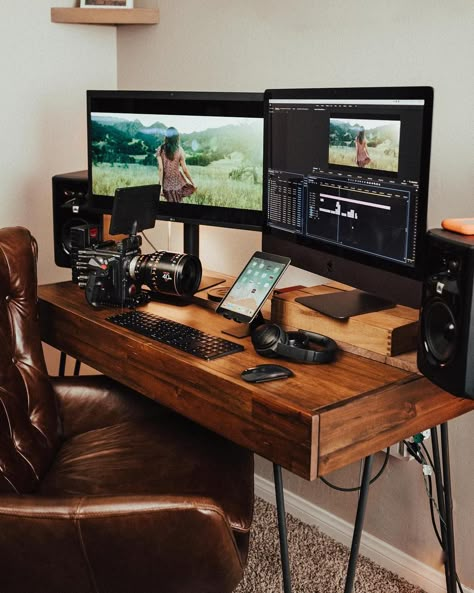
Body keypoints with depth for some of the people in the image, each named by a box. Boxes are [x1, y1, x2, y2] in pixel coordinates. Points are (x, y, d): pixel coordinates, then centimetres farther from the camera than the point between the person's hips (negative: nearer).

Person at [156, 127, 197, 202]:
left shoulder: (160, 149, -5)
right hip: (177, 181, -2)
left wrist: (161, 185, -8)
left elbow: (160, 169, -10)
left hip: (167, 183, 2)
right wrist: (193, 183, 5)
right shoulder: (179, 150, -9)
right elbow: (185, 170, -6)